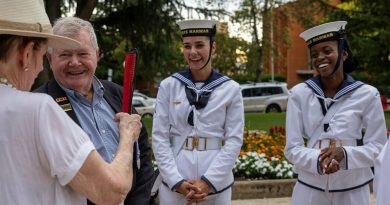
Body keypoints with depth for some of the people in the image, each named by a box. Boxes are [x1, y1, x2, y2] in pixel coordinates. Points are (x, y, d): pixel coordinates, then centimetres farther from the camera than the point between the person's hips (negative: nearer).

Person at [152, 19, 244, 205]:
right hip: (173, 184, 0)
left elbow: (234, 140, -4)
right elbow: (159, 137, -2)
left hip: (216, 184, 0)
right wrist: (177, 182, -11)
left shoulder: (231, 89, -2)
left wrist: (208, 181, -12)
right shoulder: (168, 85, -1)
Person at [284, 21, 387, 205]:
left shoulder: (367, 94, -4)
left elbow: (377, 147, -3)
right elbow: (292, 148, -4)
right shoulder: (299, 93, -4)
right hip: (309, 189, 0)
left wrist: (345, 155, -20)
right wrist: (317, 161, -22)